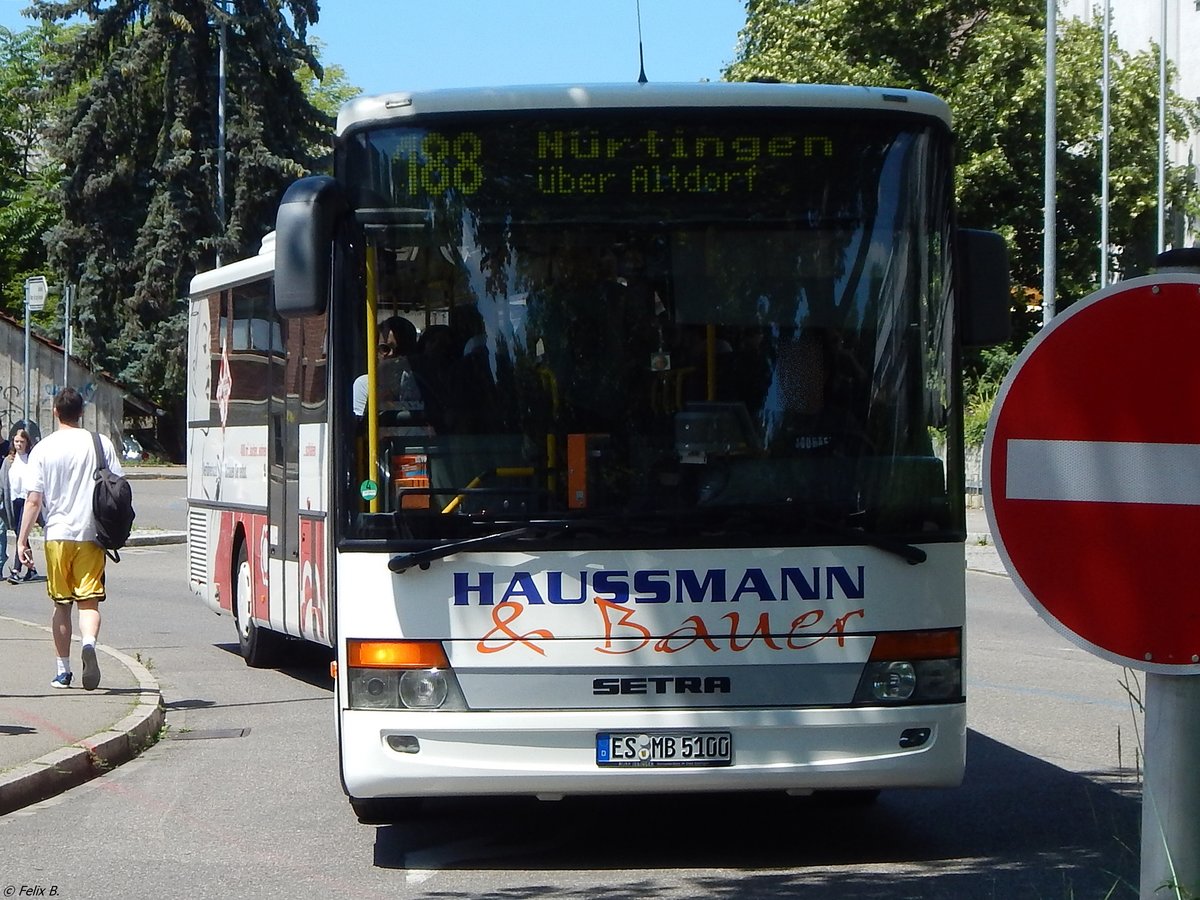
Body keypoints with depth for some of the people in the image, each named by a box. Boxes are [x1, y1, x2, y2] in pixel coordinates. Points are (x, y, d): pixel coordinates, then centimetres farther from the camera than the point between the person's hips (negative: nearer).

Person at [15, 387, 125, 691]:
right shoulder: (101, 444, 0)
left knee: (62, 604, 11)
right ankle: (89, 643, -30)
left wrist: (22, 539, 1)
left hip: (57, 534, 0)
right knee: (89, 601, 0)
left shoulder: (43, 449, -2)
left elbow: (34, 500, -5)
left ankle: (63, 671, 15)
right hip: (91, 533, 0)